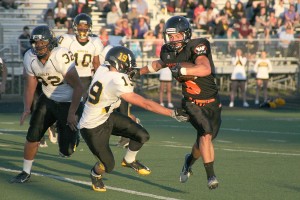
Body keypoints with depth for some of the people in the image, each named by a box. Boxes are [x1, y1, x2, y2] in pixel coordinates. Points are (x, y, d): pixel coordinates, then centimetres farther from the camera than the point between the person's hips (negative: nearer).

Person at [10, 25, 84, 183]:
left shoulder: (61, 57, -29)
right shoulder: (30, 58, -9)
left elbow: (78, 87, -23)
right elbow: (30, 85, 2)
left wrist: (72, 113, -22)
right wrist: (27, 108, -12)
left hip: (68, 102, -5)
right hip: (48, 99, 5)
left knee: (65, 151, -8)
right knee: (32, 136, -2)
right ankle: (26, 173, 17)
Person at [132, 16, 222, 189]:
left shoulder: (197, 47, -22)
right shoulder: (168, 52, -5)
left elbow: (205, 69, -40)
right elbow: (160, 64, 21)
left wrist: (181, 70, -42)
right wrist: (138, 72, 23)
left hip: (212, 102, -1)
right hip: (192, 103, 1)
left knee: (203, 142, 13)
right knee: (206, 135, -22)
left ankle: (190, 160, 45)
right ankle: (211, 176, -15)